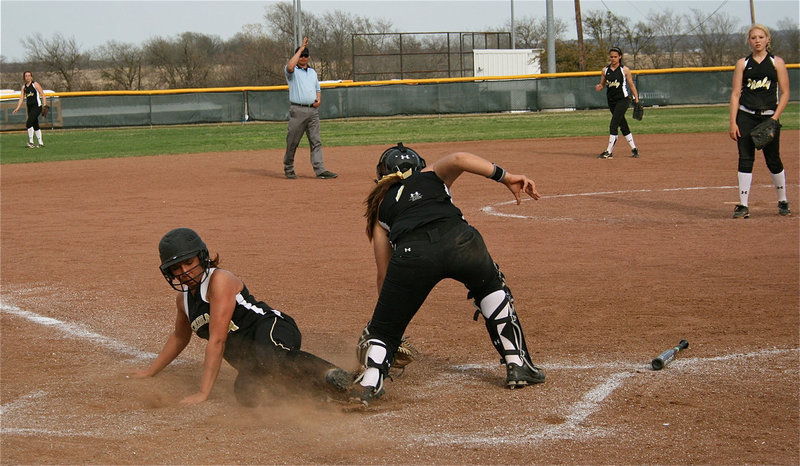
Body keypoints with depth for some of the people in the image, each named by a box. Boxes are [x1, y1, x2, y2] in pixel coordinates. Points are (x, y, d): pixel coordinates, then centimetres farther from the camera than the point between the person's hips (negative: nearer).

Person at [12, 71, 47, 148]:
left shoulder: (35, 84, -4)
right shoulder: (23, 87, 13)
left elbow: (43, 95, -4)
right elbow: (21, 98, 11)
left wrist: (44, 105, -13)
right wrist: (17, 108, -1)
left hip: (37, 106, -7)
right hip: (29, 107, 7)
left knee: (29, 123, -18)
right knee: (35, 125, 9)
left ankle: (31, 142, -13)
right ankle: (40, 143, 15)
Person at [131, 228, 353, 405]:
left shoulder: (220, 280, -8)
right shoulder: (184, 299, 19)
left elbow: (217, 340, -14)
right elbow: (179, 337, 41)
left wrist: (203, 393, -17)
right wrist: (149, 372, 46)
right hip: (248, 359, 7)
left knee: (264, 358, -45)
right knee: (247, 394, -30)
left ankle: (333, 376, -54)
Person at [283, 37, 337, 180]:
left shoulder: (312, 72, 22)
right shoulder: (292, 71, 2)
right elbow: (290, 67, -23)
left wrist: (318, 99, 5)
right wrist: (301, 48, -16)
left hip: (313, 110, 5)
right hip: (297, 110, -5)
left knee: (316, 141, -2)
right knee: (292, 141, 0)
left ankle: (320, 170, -7)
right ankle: (288, 169, 13)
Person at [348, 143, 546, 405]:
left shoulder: (381, 207, 34)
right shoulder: (431, 176, 34)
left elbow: (384, 273, 31)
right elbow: (457, 159, 9)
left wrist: (388, 312, 40)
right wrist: (507, 178, 6)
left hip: (412, 253, 0)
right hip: (459, 240, 0)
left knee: (385, 327, 12)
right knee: (491, 287, 31)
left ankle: (369, 383, -16)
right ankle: (518, 366, 24)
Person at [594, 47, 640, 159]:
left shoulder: (625, 70, -3)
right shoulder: (605, 70, 8)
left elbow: (631, 85, 0)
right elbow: (602, 85, 13)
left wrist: (636, 99, -4)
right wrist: (599, 87, -11)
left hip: (623, 100, -5)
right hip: (611, 101, 5)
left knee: (613, 125, -12)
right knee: (623, 126, 10)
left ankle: (609, 152, -11)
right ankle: (633, 148, 21)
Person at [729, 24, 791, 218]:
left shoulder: (777, 62, 5)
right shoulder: (742, 63, 8)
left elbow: (785, 93, 2)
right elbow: (735, 94, 4)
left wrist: (775, 118, -10)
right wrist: (733, 123, -5)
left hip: (768, 117, -1)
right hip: (745, 116, 1)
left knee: (773, 160, 3)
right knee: (745, 160, -4)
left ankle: (783, 201, 21)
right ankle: (743, 206, -2)